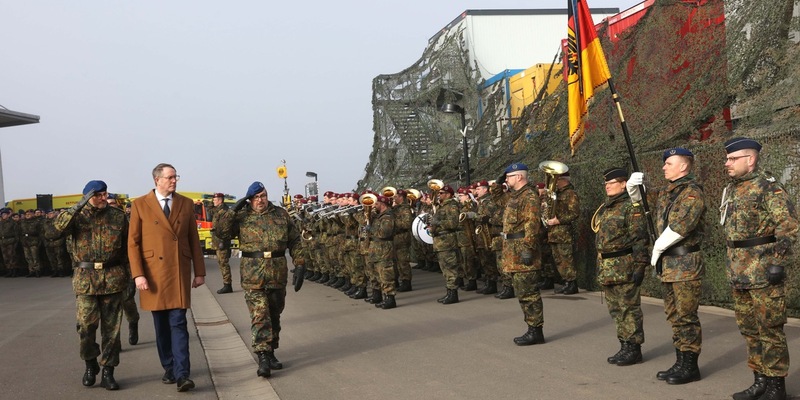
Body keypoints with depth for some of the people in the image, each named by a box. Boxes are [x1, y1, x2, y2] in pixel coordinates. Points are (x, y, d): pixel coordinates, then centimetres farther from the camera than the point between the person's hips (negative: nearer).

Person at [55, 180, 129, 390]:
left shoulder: (118, 217, 7)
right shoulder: (78, 216, 5)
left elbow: (127, 249, 8)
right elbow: (60, 226, -17)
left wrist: (130, 278, 5)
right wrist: (79, 205, -25)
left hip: (113, 278, 1)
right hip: (85, 278, 0)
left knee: (111, 328, 4)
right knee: (86, 325, -1)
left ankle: (108, 372, 14)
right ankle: (90, 364, 24)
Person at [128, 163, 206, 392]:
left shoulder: (186, 204, 7)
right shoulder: (140, 205, 2)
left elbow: (194, 240, 9)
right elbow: (133, 242, 0)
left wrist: (199, 272, 7)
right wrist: (138, 274, -8)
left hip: (179, 272, 0)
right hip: (154, 273, 0)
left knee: (178, 324, -6)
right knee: (161, 326, 9)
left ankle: (182, 375, -7)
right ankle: (169, 369, 23)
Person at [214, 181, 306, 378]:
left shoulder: (281, 215, 8)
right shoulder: (242, 217, 3)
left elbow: (295, 241, 9)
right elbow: (222, 232, -9)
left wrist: (299, 265, 3)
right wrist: (233, 210, -13)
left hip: (278, 275, 3)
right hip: (253, 277, -3)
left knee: (274, 316, 13)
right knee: (260, 316, -9)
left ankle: (270, 353, 26)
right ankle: (263, 358, -9)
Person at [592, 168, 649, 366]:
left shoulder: (632, 207, -10)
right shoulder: (604, 208, 16)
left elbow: (639, 238, -16)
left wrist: (640, 266, -20)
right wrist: (600, 267, 21)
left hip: (624, 267, -9)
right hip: (606, 268, 9)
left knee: (629, 308, -1)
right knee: (616, 309, 13)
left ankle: (634, 349, 7)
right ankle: (625, 346, 23)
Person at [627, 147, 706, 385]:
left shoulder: (692, 192, -11)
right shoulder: (665, 193, 14)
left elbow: (679, 226, -21)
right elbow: (638, 197, 27)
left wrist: (657, 249, -11)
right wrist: (634, 185, 5)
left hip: (686, 264, -9)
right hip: (667, 264, 9)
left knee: (686, 317, -2)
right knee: (674, 316, 13)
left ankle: (690, 366, 7)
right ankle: (681, 362, 23)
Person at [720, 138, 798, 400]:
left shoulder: (768, 187, -10)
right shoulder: (731, 190, 15)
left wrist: (778, 263, -19)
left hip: (764, 272, -8)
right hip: (739, 274, 8)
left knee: (770, 329, 0)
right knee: (748, 329, 14)